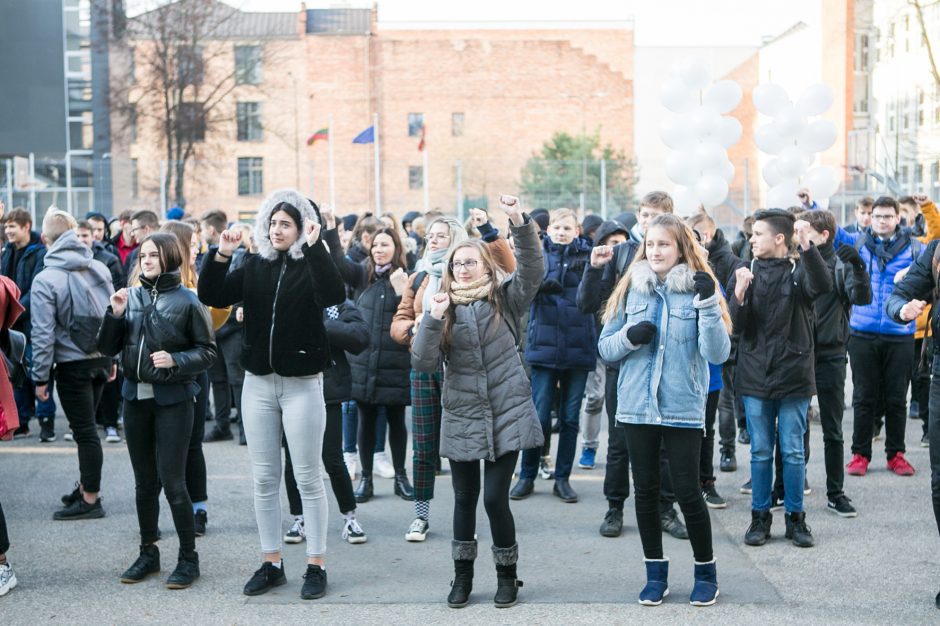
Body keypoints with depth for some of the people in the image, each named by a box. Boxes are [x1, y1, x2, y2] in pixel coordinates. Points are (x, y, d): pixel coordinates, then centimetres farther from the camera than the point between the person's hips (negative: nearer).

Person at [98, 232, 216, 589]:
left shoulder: (187, 301, -6)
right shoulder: (131, 297, 6)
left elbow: (207, 352, -4)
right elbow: (108, 348, 5)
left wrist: (176, 360, -19)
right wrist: (115, 315, -9)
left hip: (173, 400, -5)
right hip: (136, 398, 5)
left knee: (173, 482, -5)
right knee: (145, 482, 13)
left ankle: (188, 557, 8)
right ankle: (148, 553, 25)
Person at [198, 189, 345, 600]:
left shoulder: (311, 265, -5)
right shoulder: (254, 266, 8)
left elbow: (334, 296, -25)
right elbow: (212, 297, -1)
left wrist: (315, 247, -27)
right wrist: (221, 255, -13)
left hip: (302, 384, -4)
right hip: (258, 383, 5)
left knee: (308, 478, 2)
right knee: (264, 479, 9)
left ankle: (316, 566, 11)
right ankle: (271, 563, 20)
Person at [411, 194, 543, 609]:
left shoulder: (506, 299, 0)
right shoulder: (444, 308, 4)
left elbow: (533, 269, -17)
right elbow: (423, 363, -7)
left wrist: (519, 222, -30)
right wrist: (433, 319, -22)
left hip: (507, 415, -2)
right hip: (462, 418, 2)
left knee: (495, 498, -4)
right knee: (465, 498, 10)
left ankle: (507, 575, 16)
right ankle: (462, 576, 26)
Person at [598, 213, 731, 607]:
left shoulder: (697, 290, -3)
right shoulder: (632, 289, 5)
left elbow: (718, 354, -11)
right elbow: (605, 348, 7)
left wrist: (709, 304, -22)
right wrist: (629, 336, -13)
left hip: (683, 408, -3)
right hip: (637, 406, 3)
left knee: (687, 491, -1)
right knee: (646, 490, 10)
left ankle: (706, 571, 19)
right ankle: (656, 573, 23)